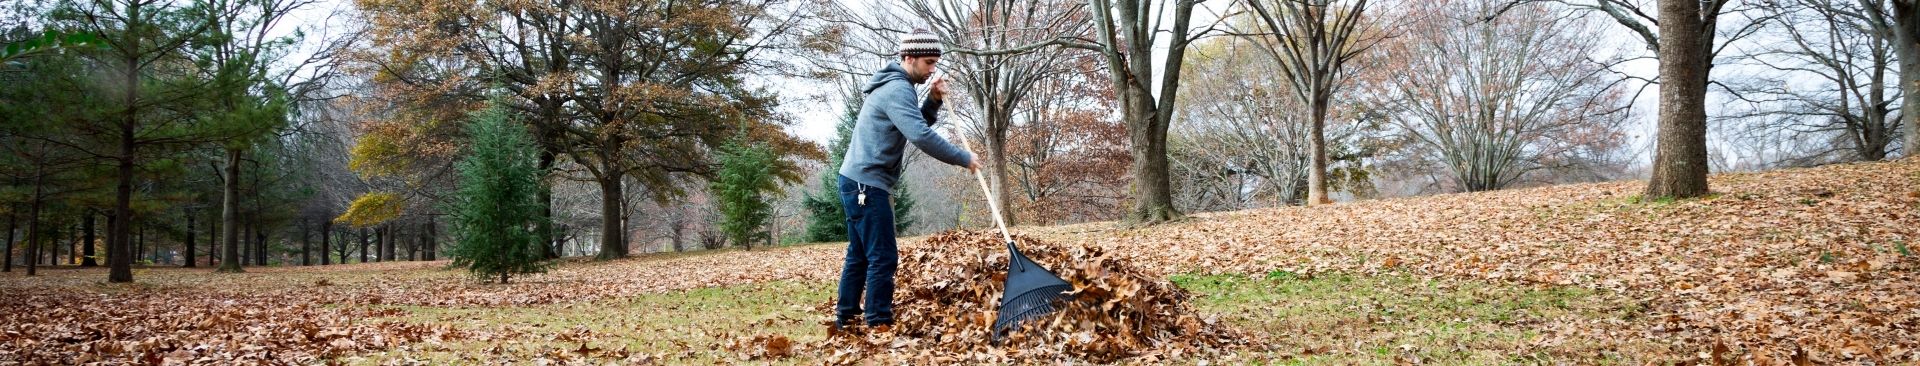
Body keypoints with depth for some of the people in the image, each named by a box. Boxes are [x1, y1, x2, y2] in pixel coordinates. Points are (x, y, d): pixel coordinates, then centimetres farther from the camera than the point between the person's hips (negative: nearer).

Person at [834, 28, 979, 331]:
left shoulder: (895, 85, 16)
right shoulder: (897, 89, -17)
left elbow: (916, 125, 21)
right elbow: (921, 136, -27)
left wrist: (933, 100, 4)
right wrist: (964, 159, -19)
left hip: (858, 182, 11)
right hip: (867, 184, -11)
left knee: (859, 255, 15)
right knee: (883, 257, -10)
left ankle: (846, 318, 21)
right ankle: (879, 325, -9)